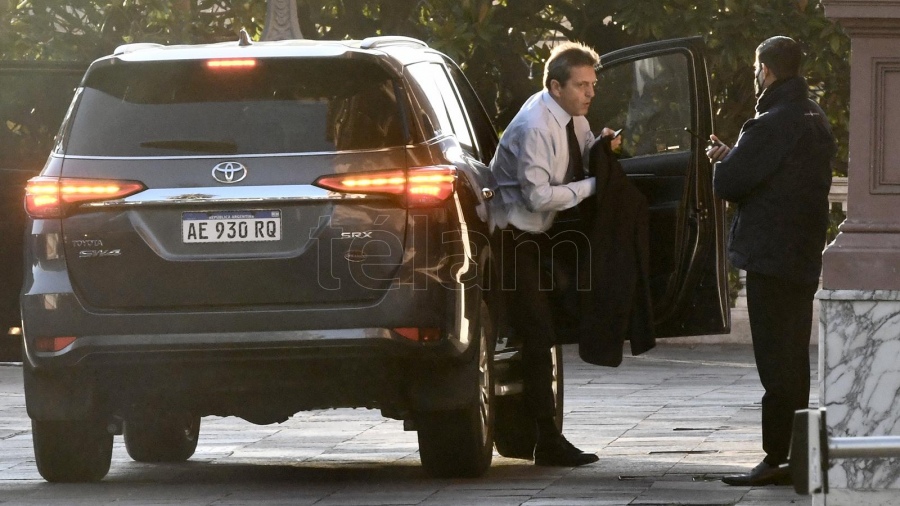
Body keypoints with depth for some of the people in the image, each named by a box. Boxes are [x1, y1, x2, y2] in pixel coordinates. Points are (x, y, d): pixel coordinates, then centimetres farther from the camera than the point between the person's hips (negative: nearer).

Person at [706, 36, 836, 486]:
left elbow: (727, 183, -17)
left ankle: (777, 459, -8)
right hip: (805, 257, 9)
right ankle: (793, 457, 18)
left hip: (772, 256, -9)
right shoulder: (815, 121, 13)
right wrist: (733, 158, 11)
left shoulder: (772, 125, -18)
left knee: (776, 363, -8)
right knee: (793, 360, 14)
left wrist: (723, 161, 4)